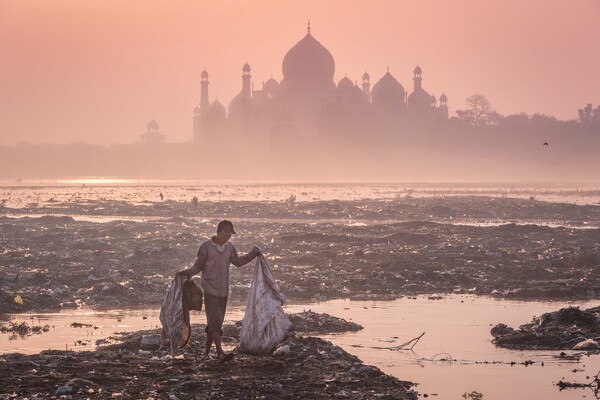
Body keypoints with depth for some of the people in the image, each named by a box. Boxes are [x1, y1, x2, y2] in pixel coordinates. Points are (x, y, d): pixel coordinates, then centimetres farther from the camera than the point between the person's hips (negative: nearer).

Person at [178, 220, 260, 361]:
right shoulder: (206, 247, -7)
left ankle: (207, 351, 19)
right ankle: (220, 353, -22)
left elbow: (237, 261, 22)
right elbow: (199, 265, -4)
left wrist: (253, 254, 13)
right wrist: (188, 272, -22)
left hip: (224, 291, 6)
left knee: (216, 323, 9)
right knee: (215, 321, -14)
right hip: (210, 290, -6)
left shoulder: (229, 247, 10)